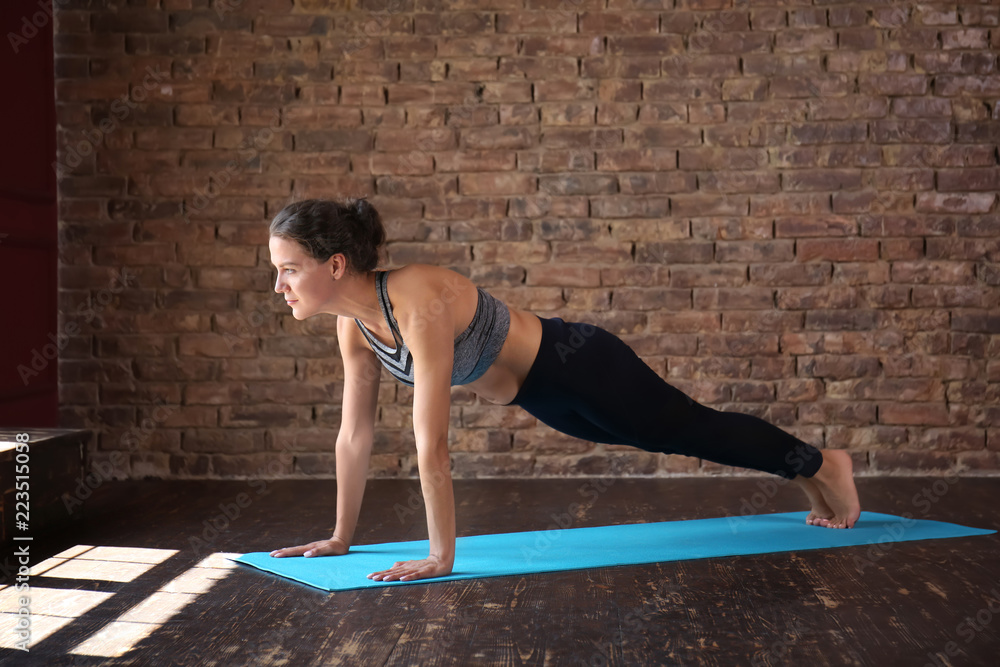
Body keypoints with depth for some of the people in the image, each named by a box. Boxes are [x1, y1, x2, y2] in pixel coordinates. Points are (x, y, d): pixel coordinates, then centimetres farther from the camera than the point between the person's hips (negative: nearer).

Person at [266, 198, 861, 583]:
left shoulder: (419, 303, -37)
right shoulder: (355, 323, -11)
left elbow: (431, 445, -38)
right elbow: (355, 435, -3)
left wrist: (442, 556, -34)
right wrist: (341, 538, 2)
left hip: (577, 367, -8)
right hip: (544, 392, 8)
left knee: (695, 429, 13)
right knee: (677, 439, 25)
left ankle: (823, 465, 39)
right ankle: (806, 473, 49)